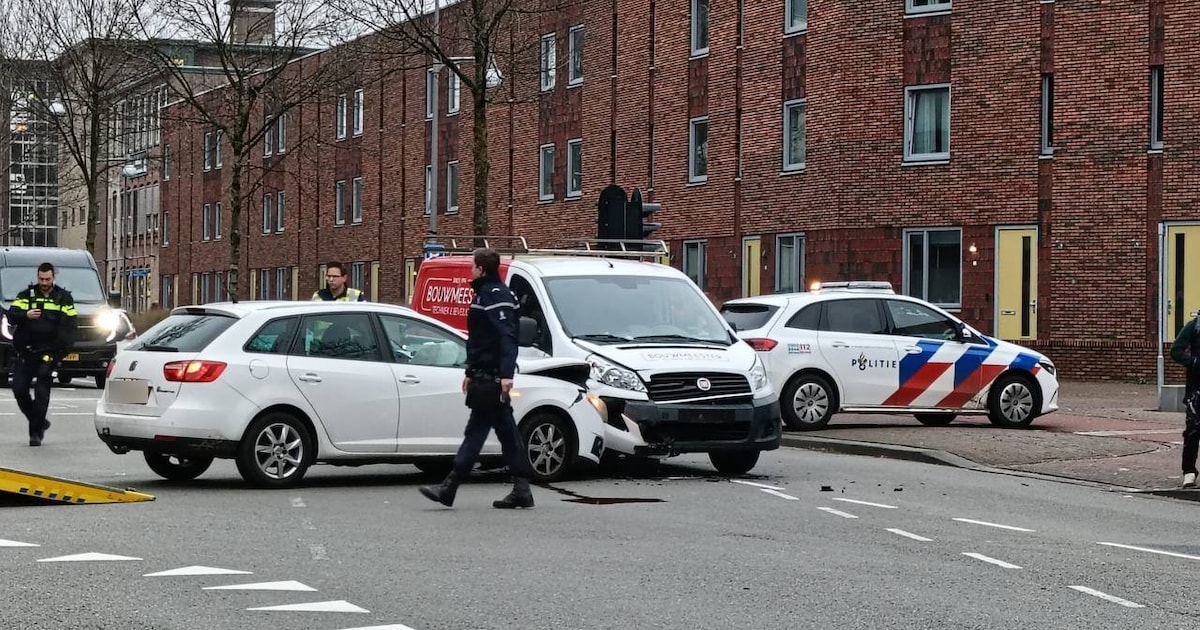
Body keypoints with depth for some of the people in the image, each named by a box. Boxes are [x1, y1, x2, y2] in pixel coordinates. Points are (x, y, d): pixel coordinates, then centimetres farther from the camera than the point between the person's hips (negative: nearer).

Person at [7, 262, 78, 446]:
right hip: (26, 353, 2)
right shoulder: (26, 295, 8)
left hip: (48, 353, -2)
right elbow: (11, 315, -4)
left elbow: (71, 325, 6)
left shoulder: (64, 298, 7)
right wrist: (26, 315, -27)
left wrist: (62, 348, -7)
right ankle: (39, 422, 16)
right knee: (19, 388, -4)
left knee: (42, 391, -9)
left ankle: (36, 431, -3)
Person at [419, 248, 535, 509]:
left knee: (476, 430, -8)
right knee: (507, 431, 9)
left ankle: (449, 488, -9)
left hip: (491, 378, -11)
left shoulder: (496, 296, -14)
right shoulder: (486, 294, 19)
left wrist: (506, 374, -32)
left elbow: (506, 338, -24)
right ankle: (521, 489, 10)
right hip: (486, 377, 11)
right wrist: (471, 373, 31)